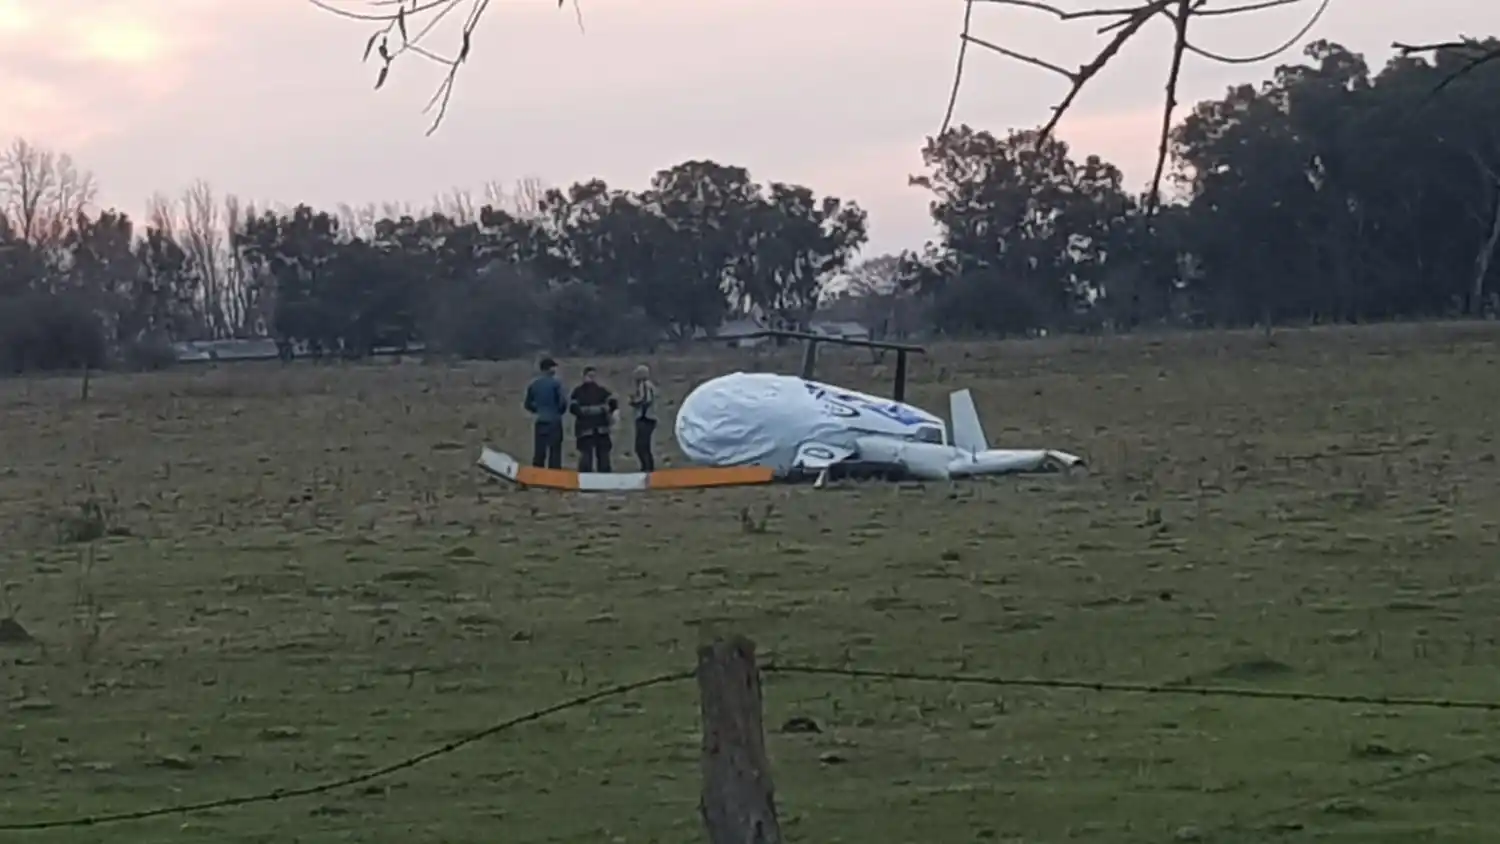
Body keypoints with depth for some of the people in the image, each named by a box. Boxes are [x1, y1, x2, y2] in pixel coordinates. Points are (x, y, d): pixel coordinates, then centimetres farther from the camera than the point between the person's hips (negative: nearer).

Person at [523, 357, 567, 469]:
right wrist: (560, 411, 8)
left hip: (539, 422, 4)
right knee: (554, 453, -2)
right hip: (554, 421, -4)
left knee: (538, 454, 8)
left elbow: (528, 404, 11)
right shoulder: (555, 383, -9)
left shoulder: (533, 384, 6)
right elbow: (563, 401, -13)